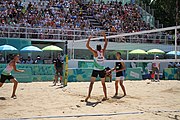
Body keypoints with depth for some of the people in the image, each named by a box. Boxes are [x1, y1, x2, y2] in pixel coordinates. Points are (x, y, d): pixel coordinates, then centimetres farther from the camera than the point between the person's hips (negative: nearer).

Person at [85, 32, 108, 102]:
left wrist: (89, 38, -1)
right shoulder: (103, 52, 0)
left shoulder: (95, 52, -8)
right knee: (103, 84, 13)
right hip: (102, 70, 3)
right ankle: (105, 96, 14)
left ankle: (89, 95, -11)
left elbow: (87, 45, -9)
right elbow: (106, 43, 11)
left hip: (96, 70, -3)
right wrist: (104, 35, 12)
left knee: (91, 83, 0)